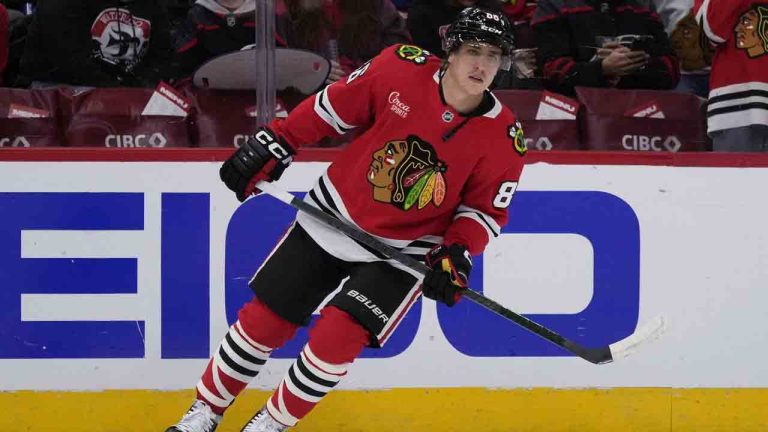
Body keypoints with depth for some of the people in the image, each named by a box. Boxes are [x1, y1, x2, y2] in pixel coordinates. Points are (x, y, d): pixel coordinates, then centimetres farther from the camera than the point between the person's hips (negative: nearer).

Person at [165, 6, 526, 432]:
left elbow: (486, 208, -3)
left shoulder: (503, 139, -17)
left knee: (335, 340, -17)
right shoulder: (402, 69, -18)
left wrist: (457, 253, -18)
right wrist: (271, 146, -2)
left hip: (403, 249, -1)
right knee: (263, 319, 6)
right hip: (334, 217, 1)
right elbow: (331, 107, -5)